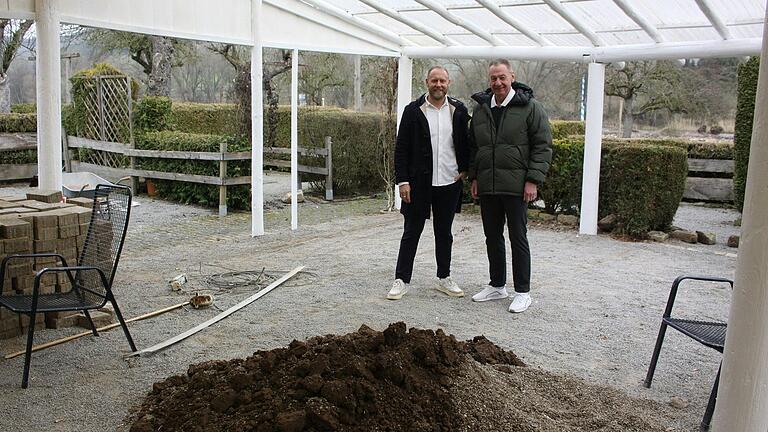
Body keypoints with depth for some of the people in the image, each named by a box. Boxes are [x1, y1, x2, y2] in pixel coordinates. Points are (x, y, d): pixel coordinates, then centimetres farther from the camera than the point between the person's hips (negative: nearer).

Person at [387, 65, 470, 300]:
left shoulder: (459, 111, 5)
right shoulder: (413, 111, -3)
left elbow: (467, 142, 14)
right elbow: (401, 149, -4)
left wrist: (465, 169, 2)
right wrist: (402, 180, -10)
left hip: (449, 183, 3)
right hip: (419, 184, -3)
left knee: (444, 233, 14)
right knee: (411, 232, 4)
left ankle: (444, 278, 26)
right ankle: (401, 280, 13)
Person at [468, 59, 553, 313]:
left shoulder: (530, 107, -5)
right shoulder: (480, 108, 11)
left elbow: (543, 146, -6)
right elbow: (473, 147, 19)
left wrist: (533, 180, -12)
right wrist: (474, 177, 11)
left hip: (516, 187, -5)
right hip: (487, 187, 6)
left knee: (518, 238, 0)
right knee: (492, 238, 13)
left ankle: (522, 292, 10)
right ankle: (497, 286, 26)